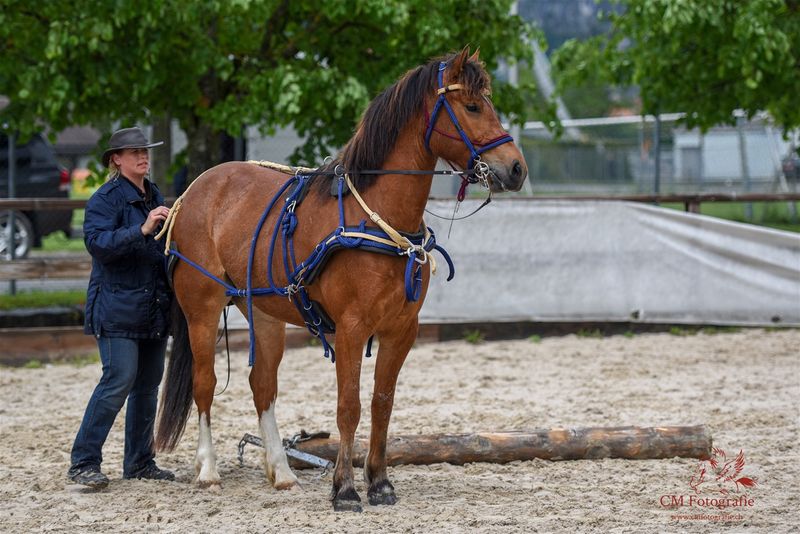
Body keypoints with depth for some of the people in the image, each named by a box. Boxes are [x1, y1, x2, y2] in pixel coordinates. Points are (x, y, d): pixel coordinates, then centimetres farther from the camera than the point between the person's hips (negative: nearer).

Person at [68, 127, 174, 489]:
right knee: (119, 380, -14)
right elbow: (98, 242, -23)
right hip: (118, 307, -8)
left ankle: (139, 462, 18)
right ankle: (83, 463, -10)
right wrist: (142, 230, -32)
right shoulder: (106, 199, -8)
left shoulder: (155, 197, 15)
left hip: (154, 307, 8)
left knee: (149, 384, 9)